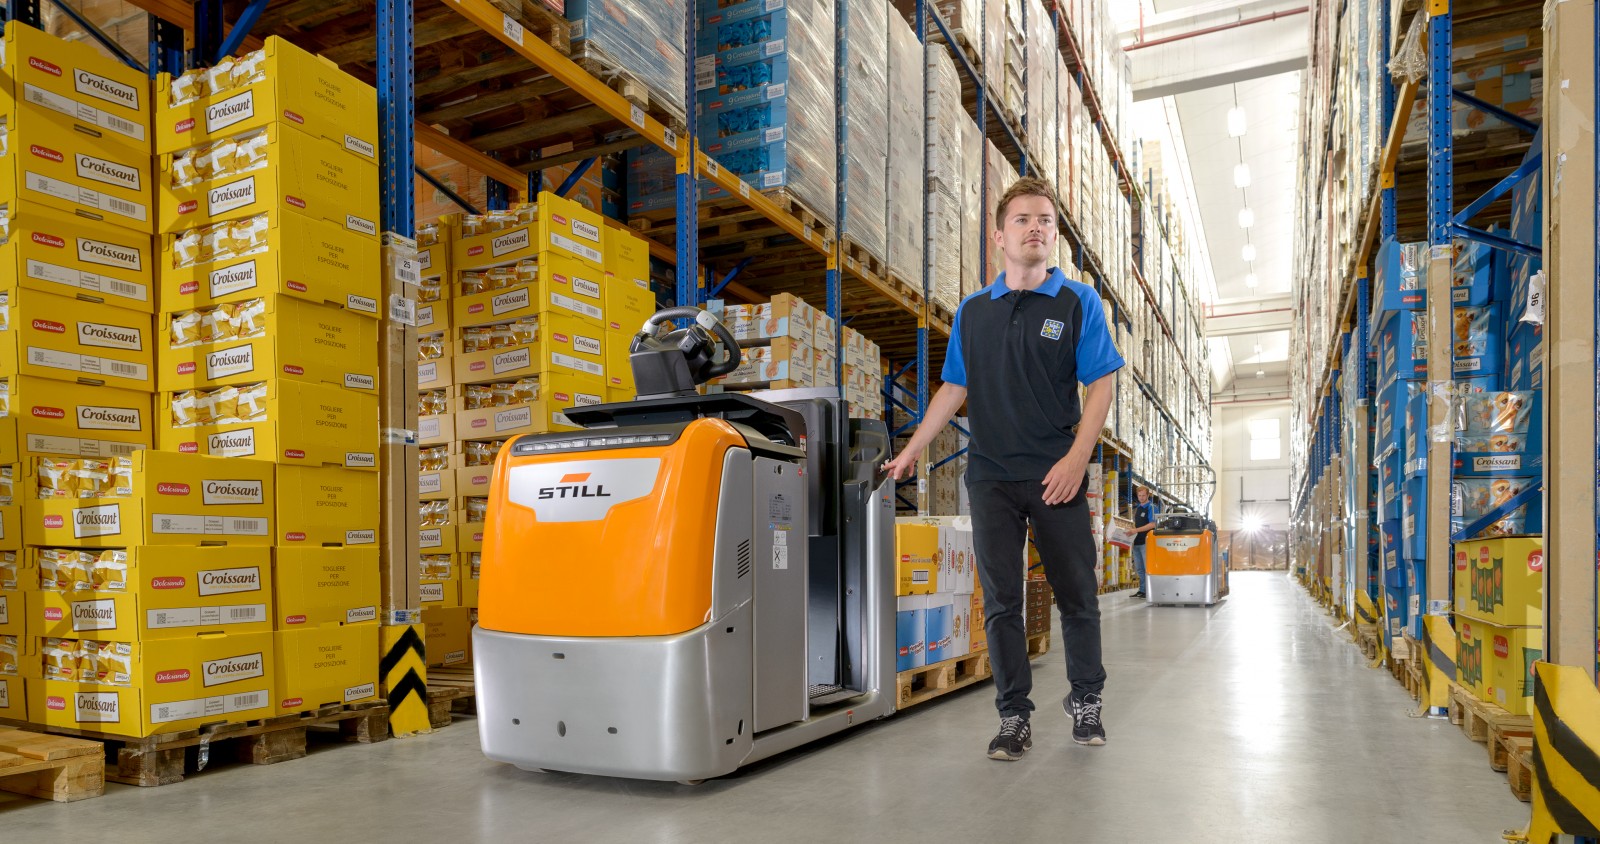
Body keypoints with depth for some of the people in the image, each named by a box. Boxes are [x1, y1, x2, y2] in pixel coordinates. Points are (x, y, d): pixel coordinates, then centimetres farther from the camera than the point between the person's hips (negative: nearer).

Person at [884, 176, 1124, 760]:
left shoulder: (1078, 302, 2)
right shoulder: (973, 311, 11)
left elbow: (1101, 385, -3)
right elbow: (954, 388, 15)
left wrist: (1076, 458, -14)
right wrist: (911, 451, 10)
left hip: (1057, 476, -2)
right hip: (991, 476, 2)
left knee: (1077, 593, 7)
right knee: (1001, 601, 4)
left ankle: (1085, 701, 27)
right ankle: (1014, 717, 16)